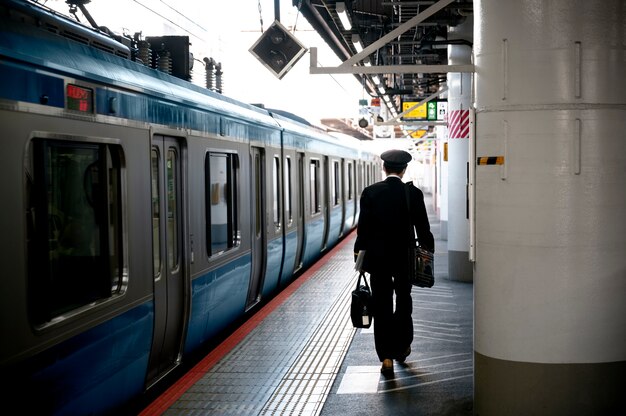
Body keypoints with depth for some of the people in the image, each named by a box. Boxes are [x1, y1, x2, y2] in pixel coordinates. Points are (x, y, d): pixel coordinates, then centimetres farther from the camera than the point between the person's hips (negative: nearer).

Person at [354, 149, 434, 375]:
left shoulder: (370, 192, -7)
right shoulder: (414, 193, -7)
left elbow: (363, 226, -5)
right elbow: (422, 226, -3)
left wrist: (359, 250, 6)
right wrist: (428, 249, 11)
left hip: (378, 258, -1)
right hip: (405, 257, 1)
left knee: (382, 306, 4)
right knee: (404, 301, 19)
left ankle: (387, 356, -1)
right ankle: (402, 348, 30)